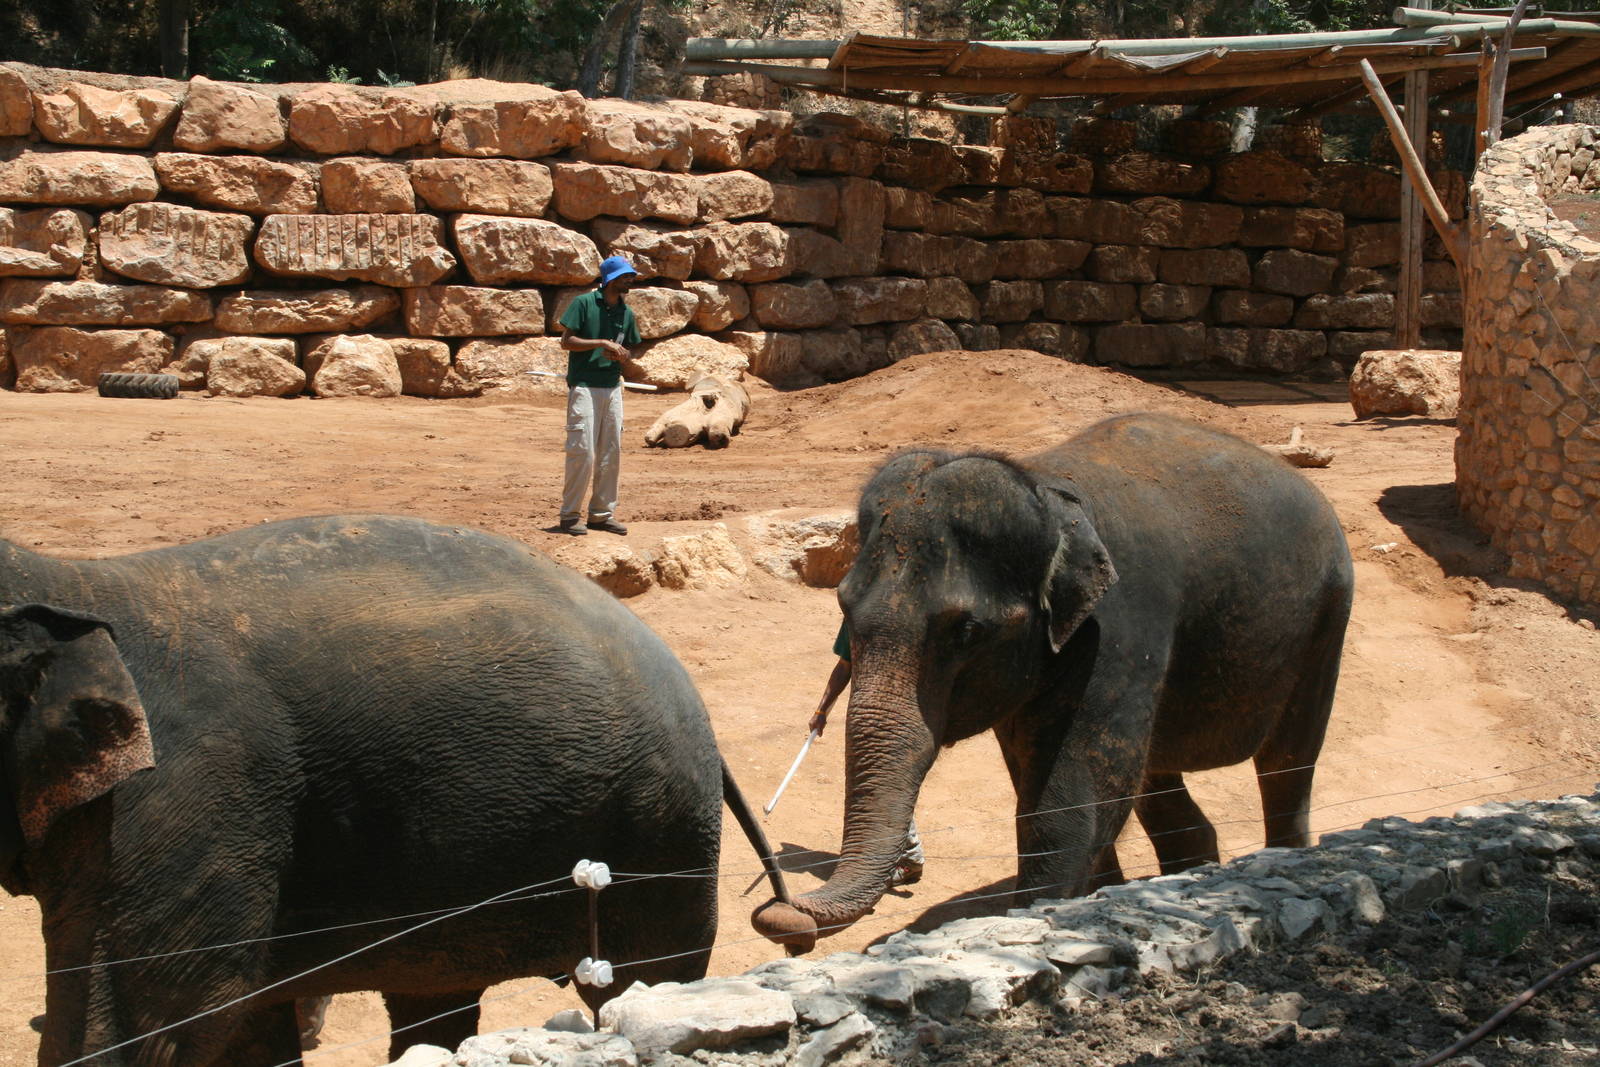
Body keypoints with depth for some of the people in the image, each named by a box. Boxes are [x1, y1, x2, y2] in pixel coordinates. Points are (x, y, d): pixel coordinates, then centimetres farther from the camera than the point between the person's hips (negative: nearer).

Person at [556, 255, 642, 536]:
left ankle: (602, 513, 15)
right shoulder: (584, 303, -4)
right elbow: (567, 341, -9)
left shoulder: (626, 312, 13)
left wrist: (621, 354, -3)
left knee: (611, 452, 7)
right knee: (582, 450, -10)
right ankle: (570, 515, -2)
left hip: (612, 386, 6)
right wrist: (602, 343, -16)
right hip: (584, 385, -6)